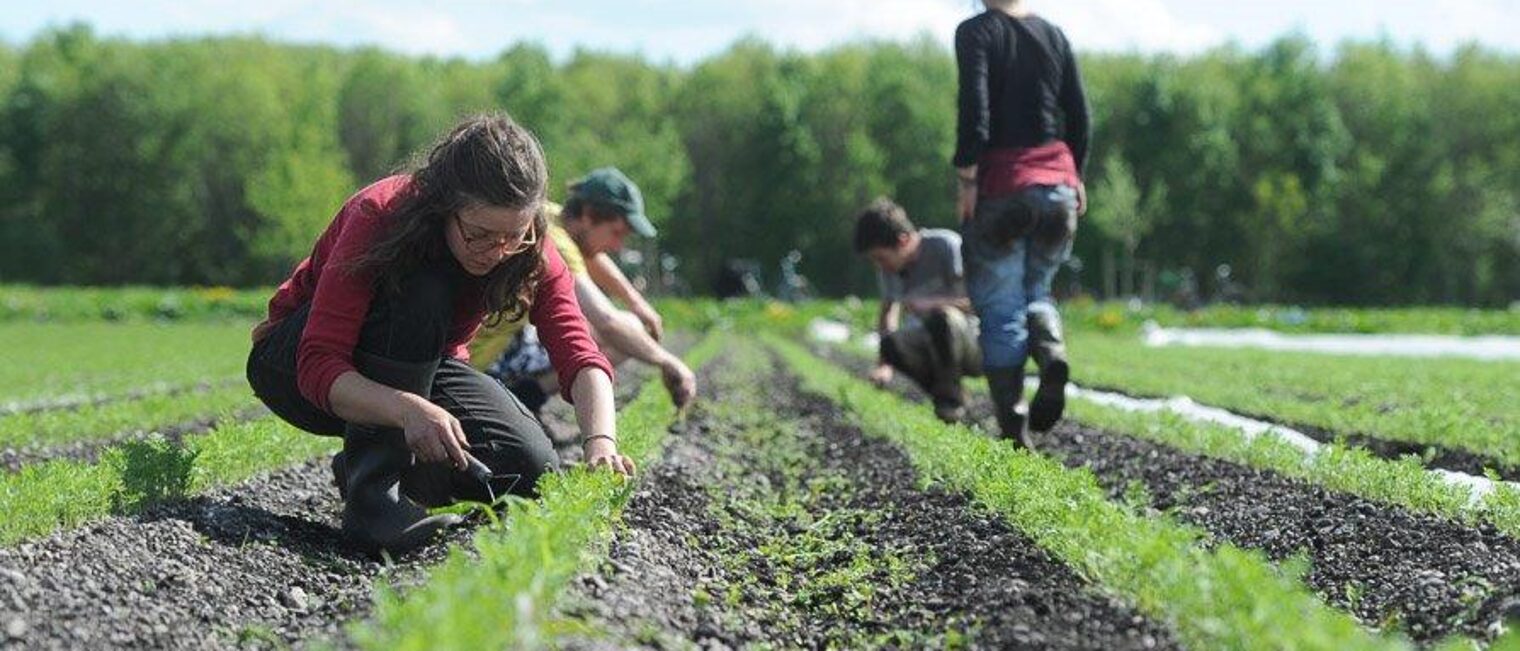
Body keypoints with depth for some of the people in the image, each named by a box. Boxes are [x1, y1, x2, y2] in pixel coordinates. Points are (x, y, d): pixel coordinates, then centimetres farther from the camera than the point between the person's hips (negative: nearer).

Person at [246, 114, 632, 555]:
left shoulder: (529, 254, -20)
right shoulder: (378, 216, -32)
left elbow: (578, 352, -31)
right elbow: (319, 367, -38)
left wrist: (601, 443, -50)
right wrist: (409, 409, -55)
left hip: (422, 369, 4)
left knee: (531, 469, -21)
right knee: (420, 293, -35)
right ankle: (371, 485, -31)